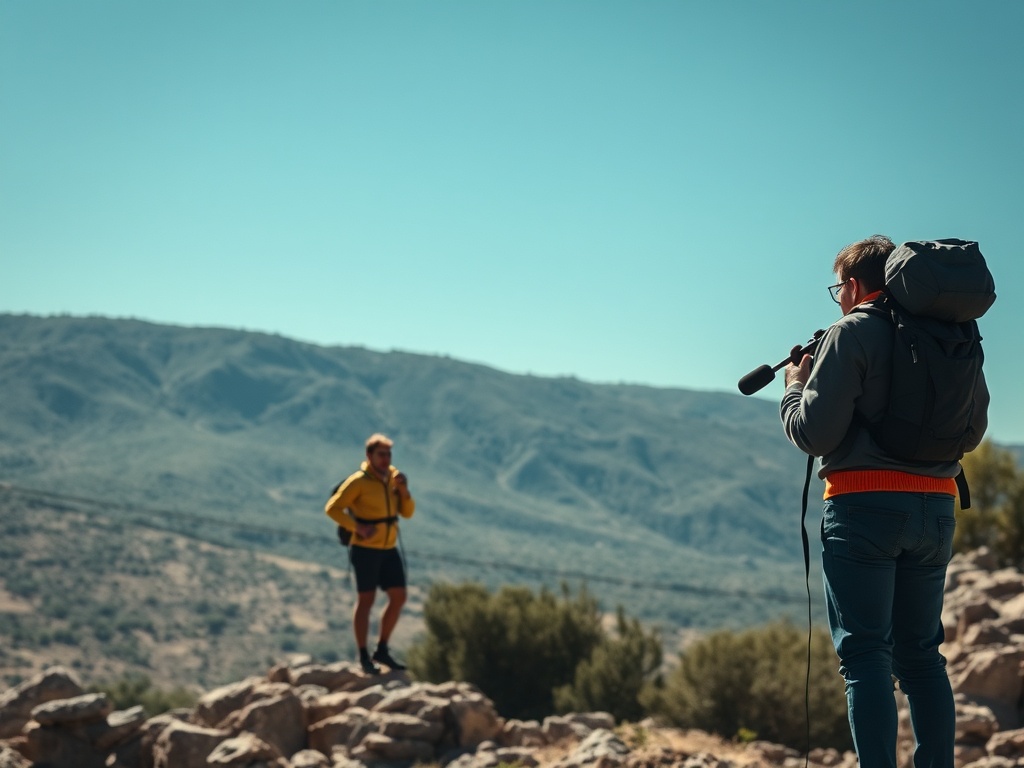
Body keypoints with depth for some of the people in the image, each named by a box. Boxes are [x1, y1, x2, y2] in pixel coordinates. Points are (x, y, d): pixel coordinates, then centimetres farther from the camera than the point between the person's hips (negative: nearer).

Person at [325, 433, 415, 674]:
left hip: (388, 548, 7)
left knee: (399, 598, 5)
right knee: (366, 600, -1)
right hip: (365, 549, -7)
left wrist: (403, 490, -11)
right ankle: (364, 657, 8)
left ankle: (382, 651, 17)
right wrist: (357, 527, -21)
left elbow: (408, 512, 7)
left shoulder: (393, 476, 6)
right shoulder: (359, 481, -13)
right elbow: (332, 508, -13)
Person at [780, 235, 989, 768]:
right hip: (936, 505, 6)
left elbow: (814, 432, -10)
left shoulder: (853, 333, -5)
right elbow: (972, 431, 19)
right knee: (921, 653, 13)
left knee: (864, 652, -6)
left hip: (864, 504, -6)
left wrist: (795, 386, 9)